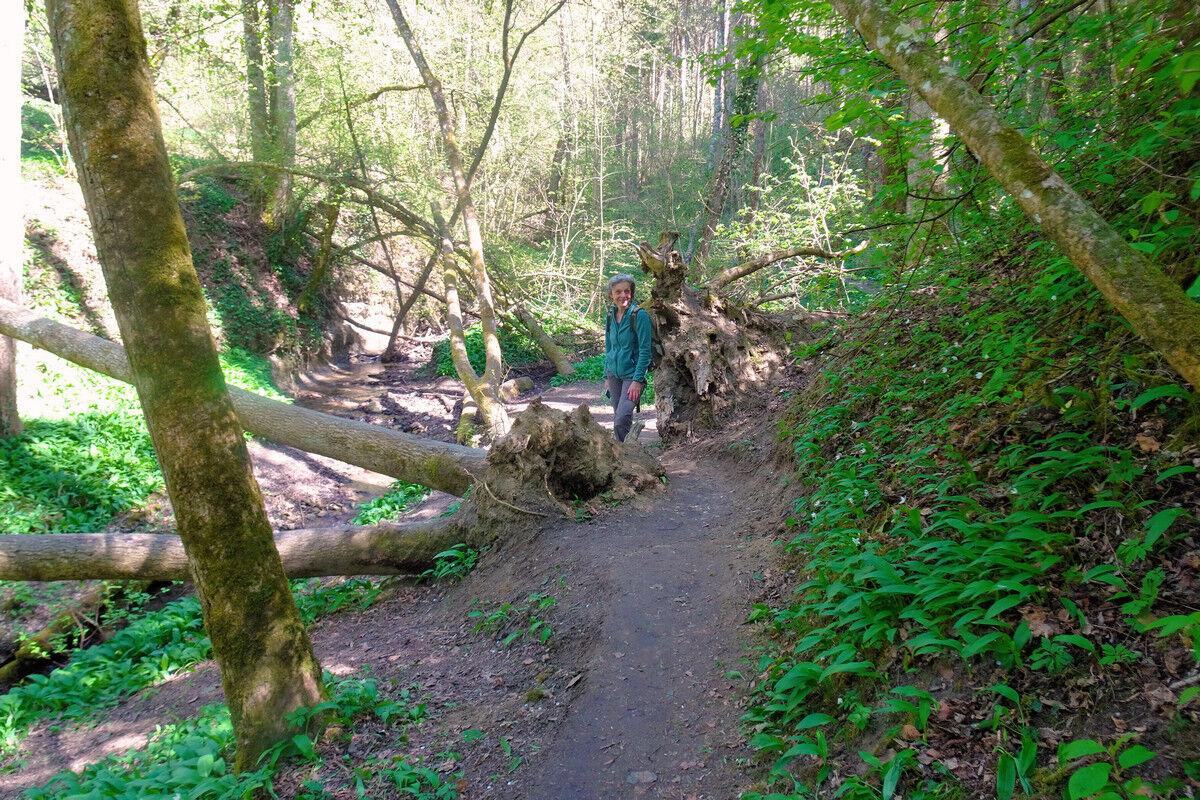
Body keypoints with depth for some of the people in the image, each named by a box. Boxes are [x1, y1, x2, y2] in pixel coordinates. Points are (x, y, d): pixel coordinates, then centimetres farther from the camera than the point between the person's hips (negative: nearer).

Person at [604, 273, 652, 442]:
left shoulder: (640, 315, -12)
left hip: (632, 374, -6)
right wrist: (607, 376, 16)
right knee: (618, 418, 11)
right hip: (614, 373, 6)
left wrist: (637, 380, -18)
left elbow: (645, 350, -14)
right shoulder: (611, 316, 7)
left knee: (621, 421, -17)